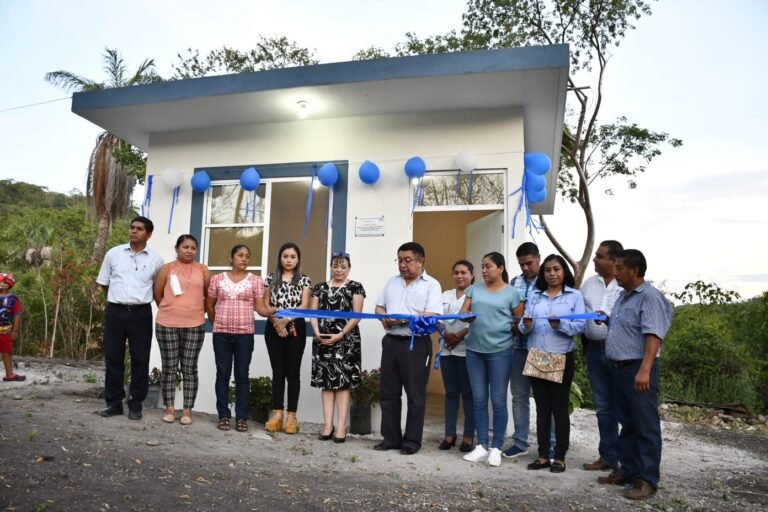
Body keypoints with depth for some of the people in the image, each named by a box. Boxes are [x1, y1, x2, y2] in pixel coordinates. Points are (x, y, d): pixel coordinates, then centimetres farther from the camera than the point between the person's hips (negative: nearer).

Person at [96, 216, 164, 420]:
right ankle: (114, 403, 18)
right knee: (113, 358, 7)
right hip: (115, 311, 1)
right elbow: (104, 283, 13)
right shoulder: (113, 253, 4)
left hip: (141, 313, -1)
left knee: (140, 360, 4)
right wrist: (119, 298, 13)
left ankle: (135, 405, 14)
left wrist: (139, 298, 11)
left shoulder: (155, 259, 1)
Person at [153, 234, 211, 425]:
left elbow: (209, 295, 10)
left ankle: (188, 410, 9)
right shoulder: (167, 268, 3)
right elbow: (157, 294, 7)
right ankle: (169, 408, 16)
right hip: (166, 325, 0)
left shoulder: (202, 269, 5)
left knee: (190, 369, 3)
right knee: (169, 368, 6)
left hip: (194, 326, 0)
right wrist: (170, 310, 10)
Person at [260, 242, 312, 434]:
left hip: (295, 329, -1)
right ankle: (277, 414, 8)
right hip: (274, 329, 2)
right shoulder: (271, 278, 9)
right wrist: (276, 321, -11)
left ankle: (291, 416, 5)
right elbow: (266, 305, 4)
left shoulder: (304, 280, 4)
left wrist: (287, 319, -19)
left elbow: (304, 306, -6)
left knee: (293, 372, 1)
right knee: (278, 371, 4)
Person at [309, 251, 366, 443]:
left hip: (346, 340, -3)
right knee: (326, 382, 5)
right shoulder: (320, 287, 14)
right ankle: (328, 425, 10)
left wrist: (340, 335, -13)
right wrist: (317, 333, -8)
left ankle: (341, 427, 1)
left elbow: (356, 315, -5)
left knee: (343, 383, -3)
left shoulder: (355, 287, 3)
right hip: (323, 340, 3)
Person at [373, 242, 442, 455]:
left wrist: (403, 320, -21)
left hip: (416, 344, -5)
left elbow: (432, 316, -13)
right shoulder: (392, 282, 16)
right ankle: (391, 437, 21)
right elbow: (379, 306, 18)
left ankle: (412, 440, 14)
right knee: (388, 392, 10)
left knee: (415, 394, 3)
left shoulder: (431, 284, -3)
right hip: (391, 342, 6)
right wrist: (384, 317, -5)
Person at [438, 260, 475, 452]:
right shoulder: (445, 295, 15)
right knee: (451, 392, 8)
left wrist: (459, 336, -16)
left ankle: (468, 436, 9)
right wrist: (446, 334, -10)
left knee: (468, 393, 1)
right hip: (447, 349, 5)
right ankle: (450, 434, 15)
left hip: (467, 349, -4)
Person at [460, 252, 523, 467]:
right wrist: (466, 316, -15)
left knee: (498, 400, 2)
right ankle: (482, 446, 17)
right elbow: (463, 311, 5)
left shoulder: (511, 293, 1)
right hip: (474, 350, 4)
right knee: (479, 400, 8)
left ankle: (496, 448, 13)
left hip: (500, 351, -3)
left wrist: (506, 329, -11)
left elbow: (520, 321, 2)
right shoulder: (474, 289, 11)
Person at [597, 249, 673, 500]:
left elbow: (653, 336, -22)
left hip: (638, 369, -9)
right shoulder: (623, 295, 15)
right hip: (618, 367, 9)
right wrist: (605, 320, 11)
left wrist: (644, 370, -29)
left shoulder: (649, 297, -13)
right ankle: (627, 470, 25)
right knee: (627, 423, 16)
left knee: (645, 425, 0)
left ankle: (647, 479, 7)